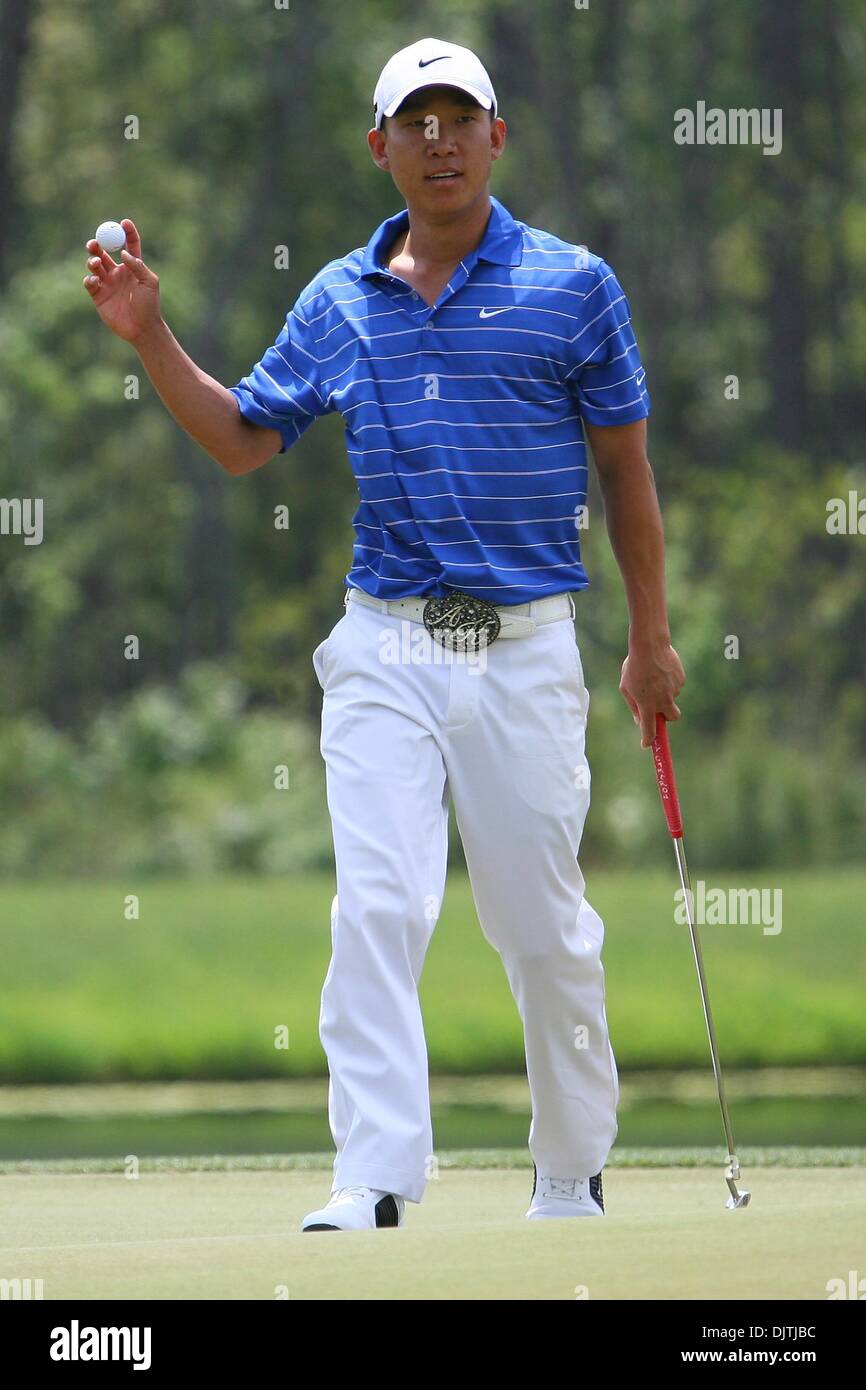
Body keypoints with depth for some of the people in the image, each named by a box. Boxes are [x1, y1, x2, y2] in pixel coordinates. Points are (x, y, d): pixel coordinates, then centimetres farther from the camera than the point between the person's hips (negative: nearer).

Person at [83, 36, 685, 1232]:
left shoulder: (570, 284, 1)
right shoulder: (340, 302, 9)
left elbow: (626, 468, 6)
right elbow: (243, 440, 15)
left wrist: (652, 638, 5)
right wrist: (151, 337, 2)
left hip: (525, 649, -2)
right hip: (385, 649, 2)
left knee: (545, 928, 5)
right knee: (376, 908, -12)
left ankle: (574, 1176, 21)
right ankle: (374, 1183, -16)